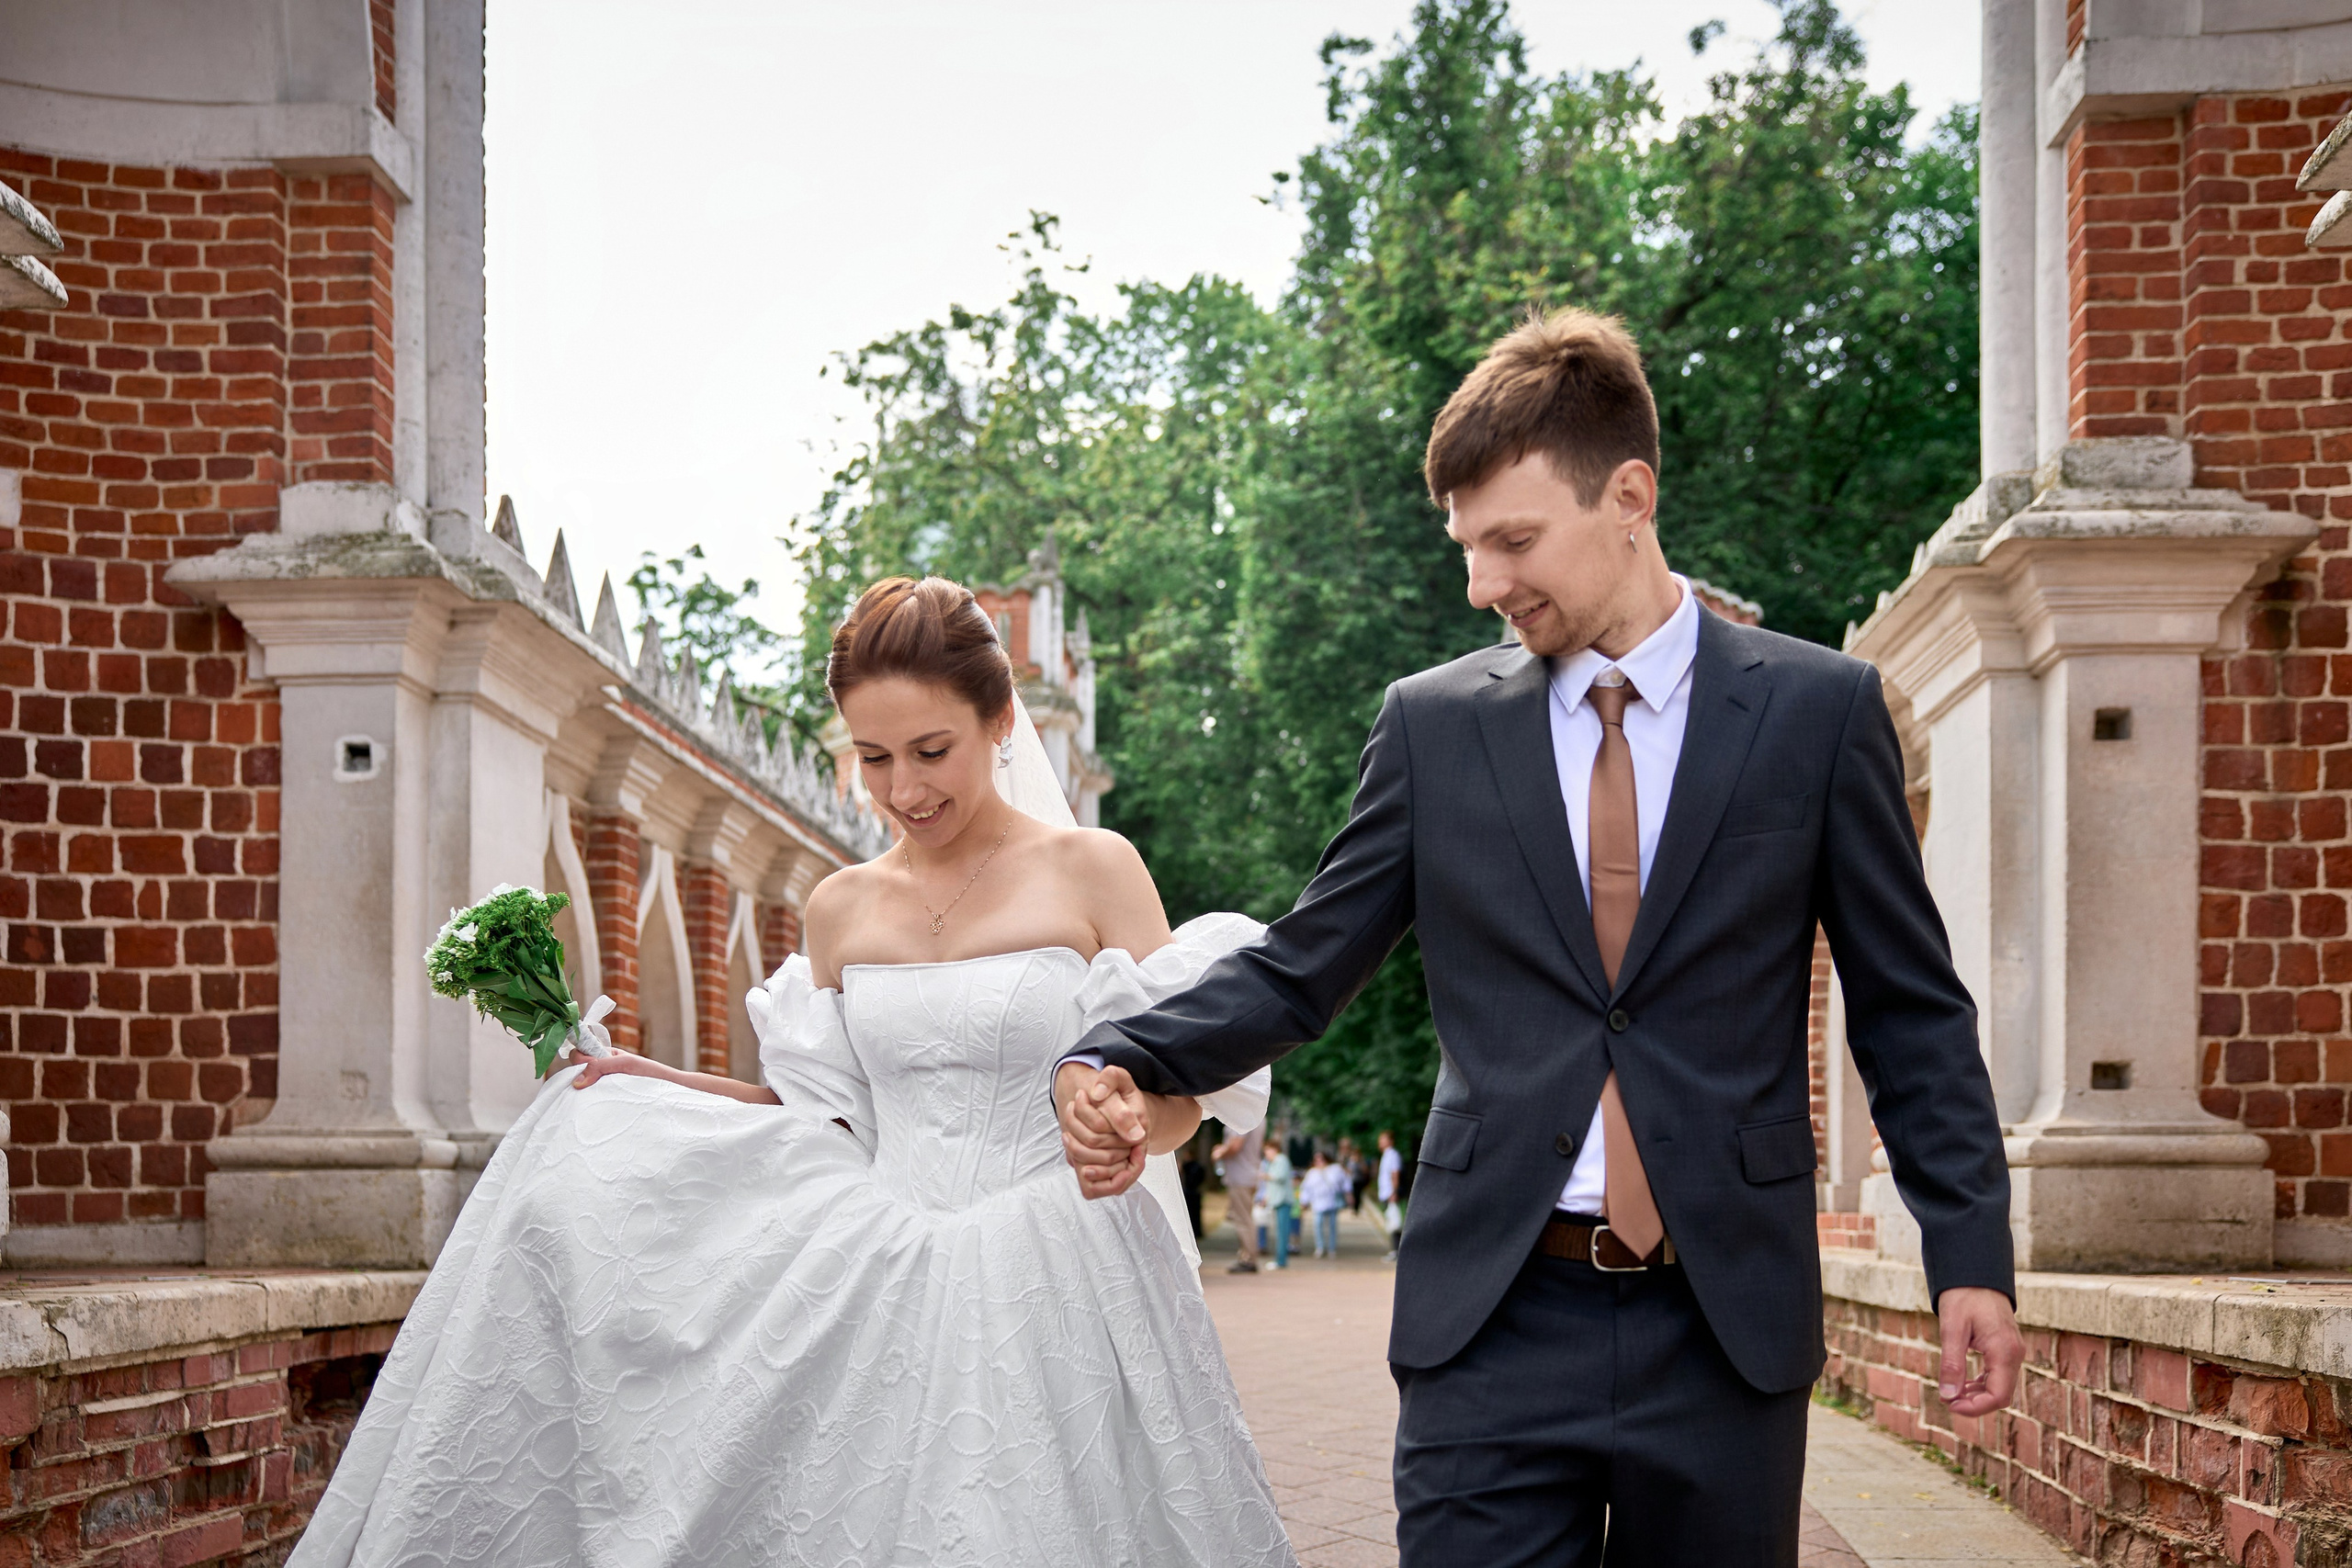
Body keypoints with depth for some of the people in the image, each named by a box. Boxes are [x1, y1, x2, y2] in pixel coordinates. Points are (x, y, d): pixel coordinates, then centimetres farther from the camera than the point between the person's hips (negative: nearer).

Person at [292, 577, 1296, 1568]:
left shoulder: (1091, 870, -1)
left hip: (1055, 1296, -4)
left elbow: (1179, 1103, -1)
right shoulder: (842, 909, 12)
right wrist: (653, 1082, 9)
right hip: (885, 1293, 4)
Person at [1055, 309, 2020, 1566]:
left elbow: (1908, 1007, 5)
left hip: (1725, 1327, 0)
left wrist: (1969, 1254, -2)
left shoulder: (1817, 709, 3)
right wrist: (1124, 1062, -10)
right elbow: (1300, 968, 8)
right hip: (1493, 1330, 1)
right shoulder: (1433, 724, 7)